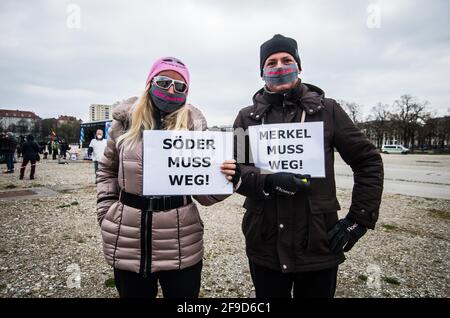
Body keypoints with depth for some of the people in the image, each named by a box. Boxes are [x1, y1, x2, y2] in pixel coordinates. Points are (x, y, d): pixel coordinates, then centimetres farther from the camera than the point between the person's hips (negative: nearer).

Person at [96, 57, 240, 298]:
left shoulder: (194, 126, -4)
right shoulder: (126, 121, -1)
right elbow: (107, 170, 14)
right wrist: (107, 212, 5)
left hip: (180, 245, -1)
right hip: (127, 244, 2)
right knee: (132, 293, 19)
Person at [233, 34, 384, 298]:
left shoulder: (327, 110, 1)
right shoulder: (247, 117, 4)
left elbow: (368, 161, 4)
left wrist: (359, 219, -2)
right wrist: (268, 183, -21)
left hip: (319, 246, 0)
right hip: (265, 247, 1)